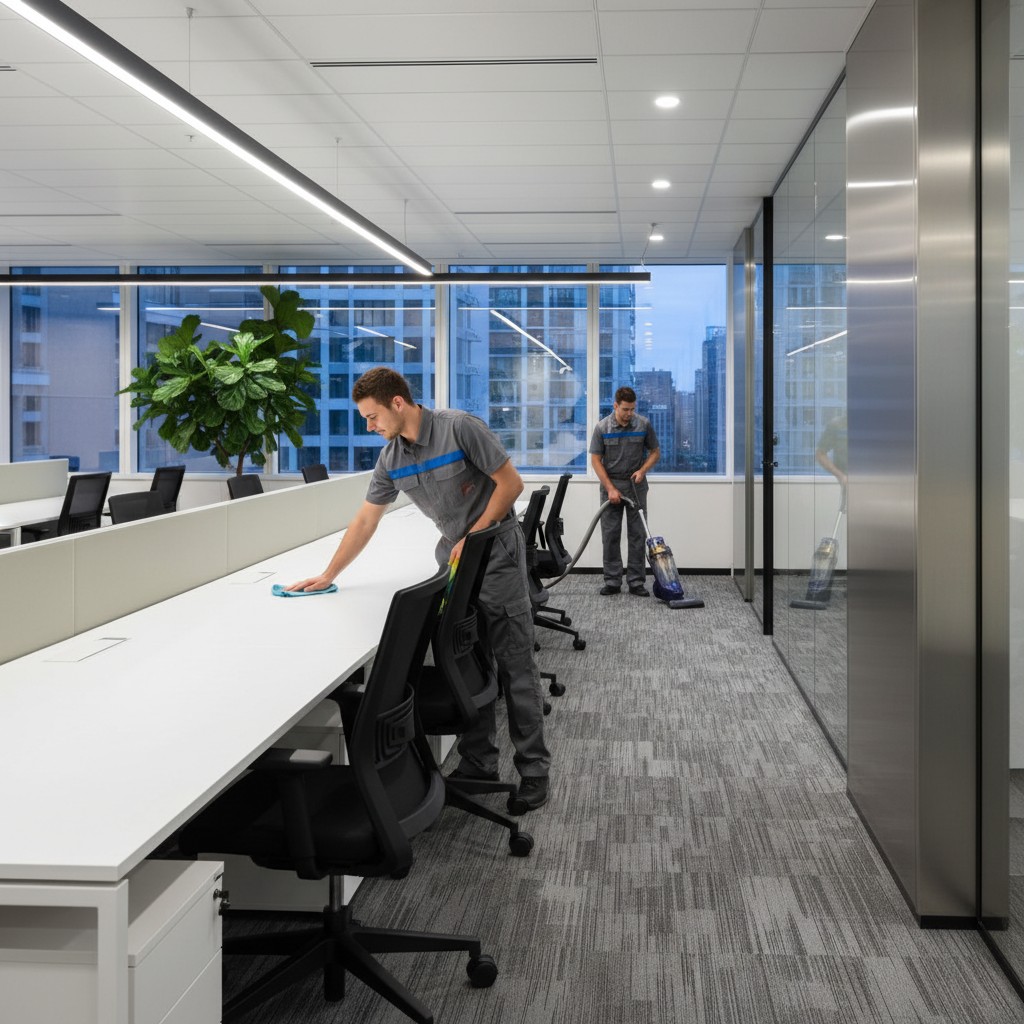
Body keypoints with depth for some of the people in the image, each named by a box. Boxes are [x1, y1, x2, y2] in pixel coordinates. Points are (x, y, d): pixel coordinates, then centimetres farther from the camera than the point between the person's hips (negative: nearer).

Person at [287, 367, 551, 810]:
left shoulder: (460, 428, -18)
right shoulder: (391, 457, 2)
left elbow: (510, 483, -15)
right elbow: (365, 520, 10)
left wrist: (472, 539, -16)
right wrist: (328, 575, 11)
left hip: (496, 555, -6)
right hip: (453, 559, 6)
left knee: (515, 667, -3)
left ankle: (533, 769, 5)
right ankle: (477, 763, 18)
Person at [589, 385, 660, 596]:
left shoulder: (644, 424, -6)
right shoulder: (602, 428, -9)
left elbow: (655, 452, 4)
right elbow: (596, 460, -6)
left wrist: (642, 470, -14)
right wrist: (610, 488, -13)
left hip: (636, 485, 1)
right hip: (611, 485, 0)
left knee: (638, 534, -1)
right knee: (610, 535, 0)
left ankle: (636, 581, 5)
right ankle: (612, 581, 7)